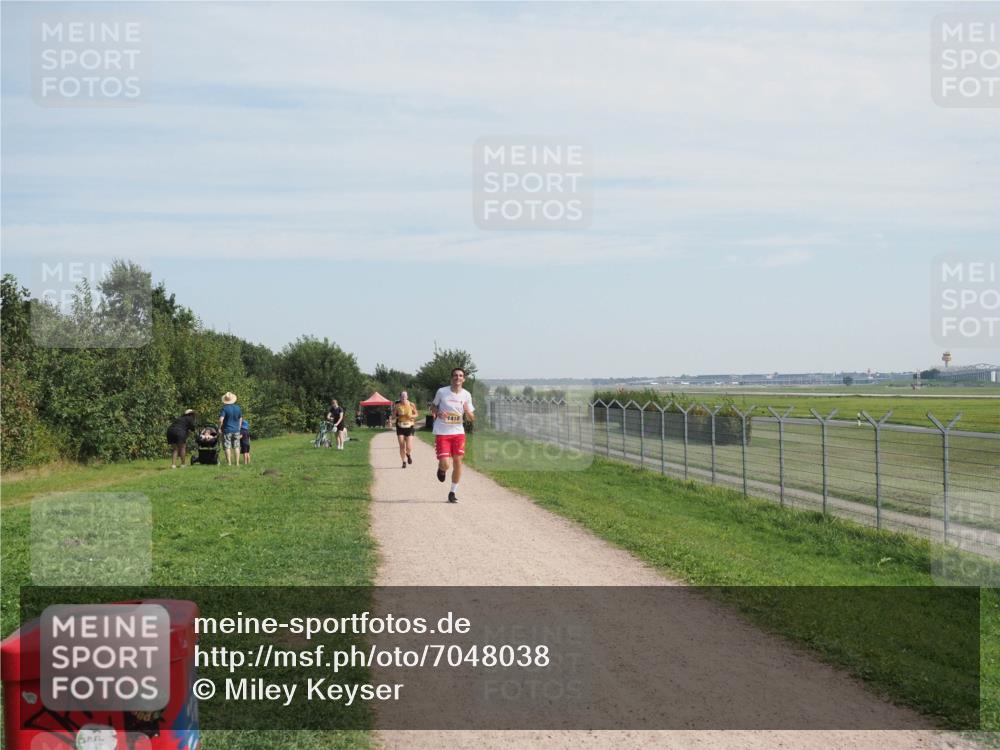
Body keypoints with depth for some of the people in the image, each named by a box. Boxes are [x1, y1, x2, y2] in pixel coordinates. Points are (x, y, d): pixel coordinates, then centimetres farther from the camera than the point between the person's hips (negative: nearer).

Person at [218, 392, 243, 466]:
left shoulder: (225, 408, -14)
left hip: (227, 430, -4)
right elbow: (240, 419, 11)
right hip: (236, 430, 4)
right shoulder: (238, 408, 1)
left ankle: (229, 463, 1)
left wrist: (219, 428, -7)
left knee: (227, 447, 2)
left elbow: (221, 420, -22)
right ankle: (237, 463, 9)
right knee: (236, 447, 9)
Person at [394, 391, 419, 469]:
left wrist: (411, 416, -13)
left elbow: (416, 414, 8)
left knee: (409, 447, -7)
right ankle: (404, 462, 15)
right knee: (402, 446, -1)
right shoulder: (397, 405, -3)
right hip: (400, 427, 1)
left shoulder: (411, 405, -3)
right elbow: (393, 415, 5)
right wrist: (398, 416, -16)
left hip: (409, 427, -1)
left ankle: (408, 454, 28)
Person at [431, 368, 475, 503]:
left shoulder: (466, 395, 1)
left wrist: (467, 411, -16)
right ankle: (441, 469, 29)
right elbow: (433, 406, 11)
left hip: (458, 432, 2)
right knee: (445, 464, -11)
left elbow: (471, 418, 6)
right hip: (442, 432, -2)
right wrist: (438, 413, -11)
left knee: (457, 462, -1)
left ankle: (453, 493, 15)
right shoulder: (442, 392, -5)